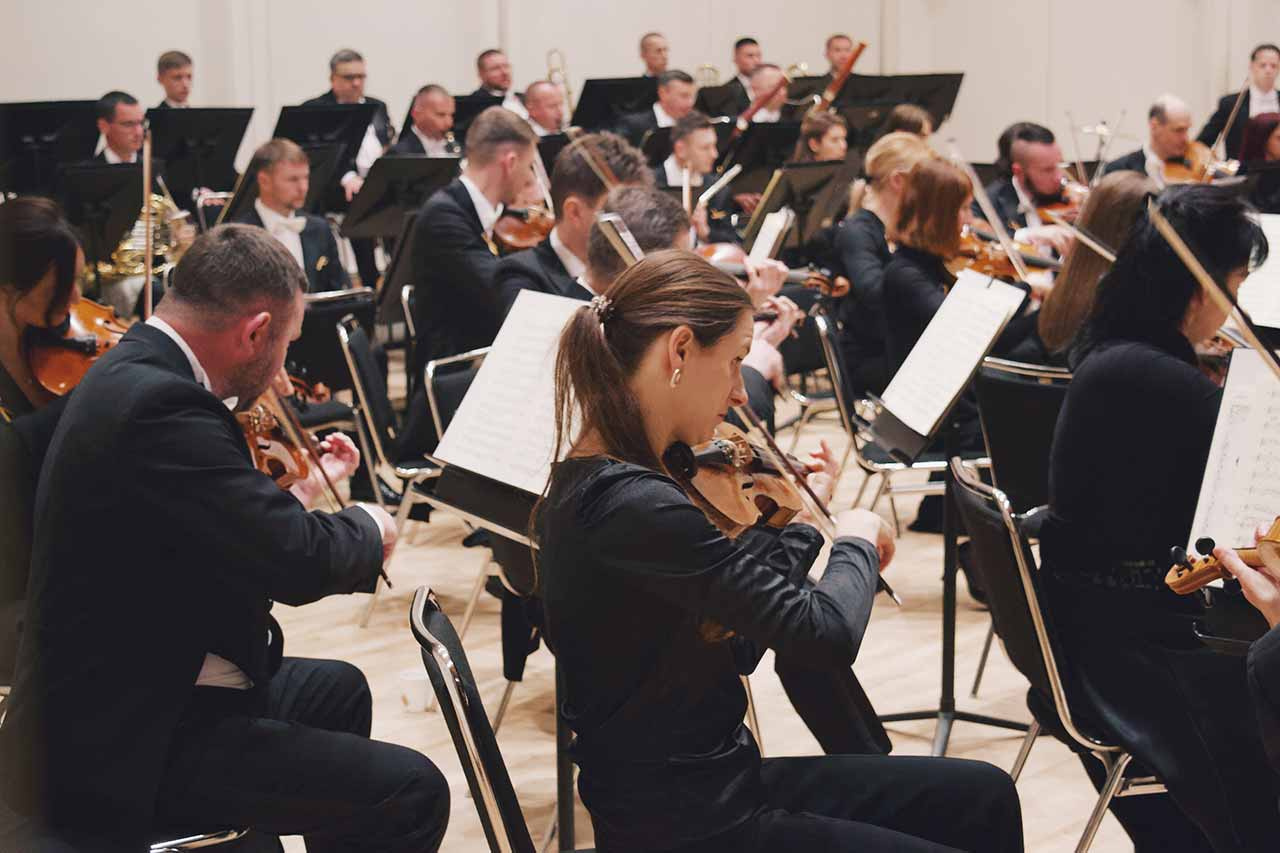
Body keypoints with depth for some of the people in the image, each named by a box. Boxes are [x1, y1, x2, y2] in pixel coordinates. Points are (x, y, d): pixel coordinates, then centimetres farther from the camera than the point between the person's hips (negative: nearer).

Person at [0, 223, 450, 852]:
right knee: (411, 794, -14)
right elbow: (301, 562, -27)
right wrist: (368, 529, -8)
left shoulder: (129, 371, 7)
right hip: (121, 753, -11)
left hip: (114, 697, 12)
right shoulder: (159, 407, -27)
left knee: (337, 690, 31)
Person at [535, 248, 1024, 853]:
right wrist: (857, 540, -7)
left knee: (982, 797, 14)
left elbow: (739, 643, 12)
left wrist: (797, 523, 8)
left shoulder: (597, 482, 5)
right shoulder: (633, 507, -26)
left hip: (712, 783, 10)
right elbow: (828, 633, -26)